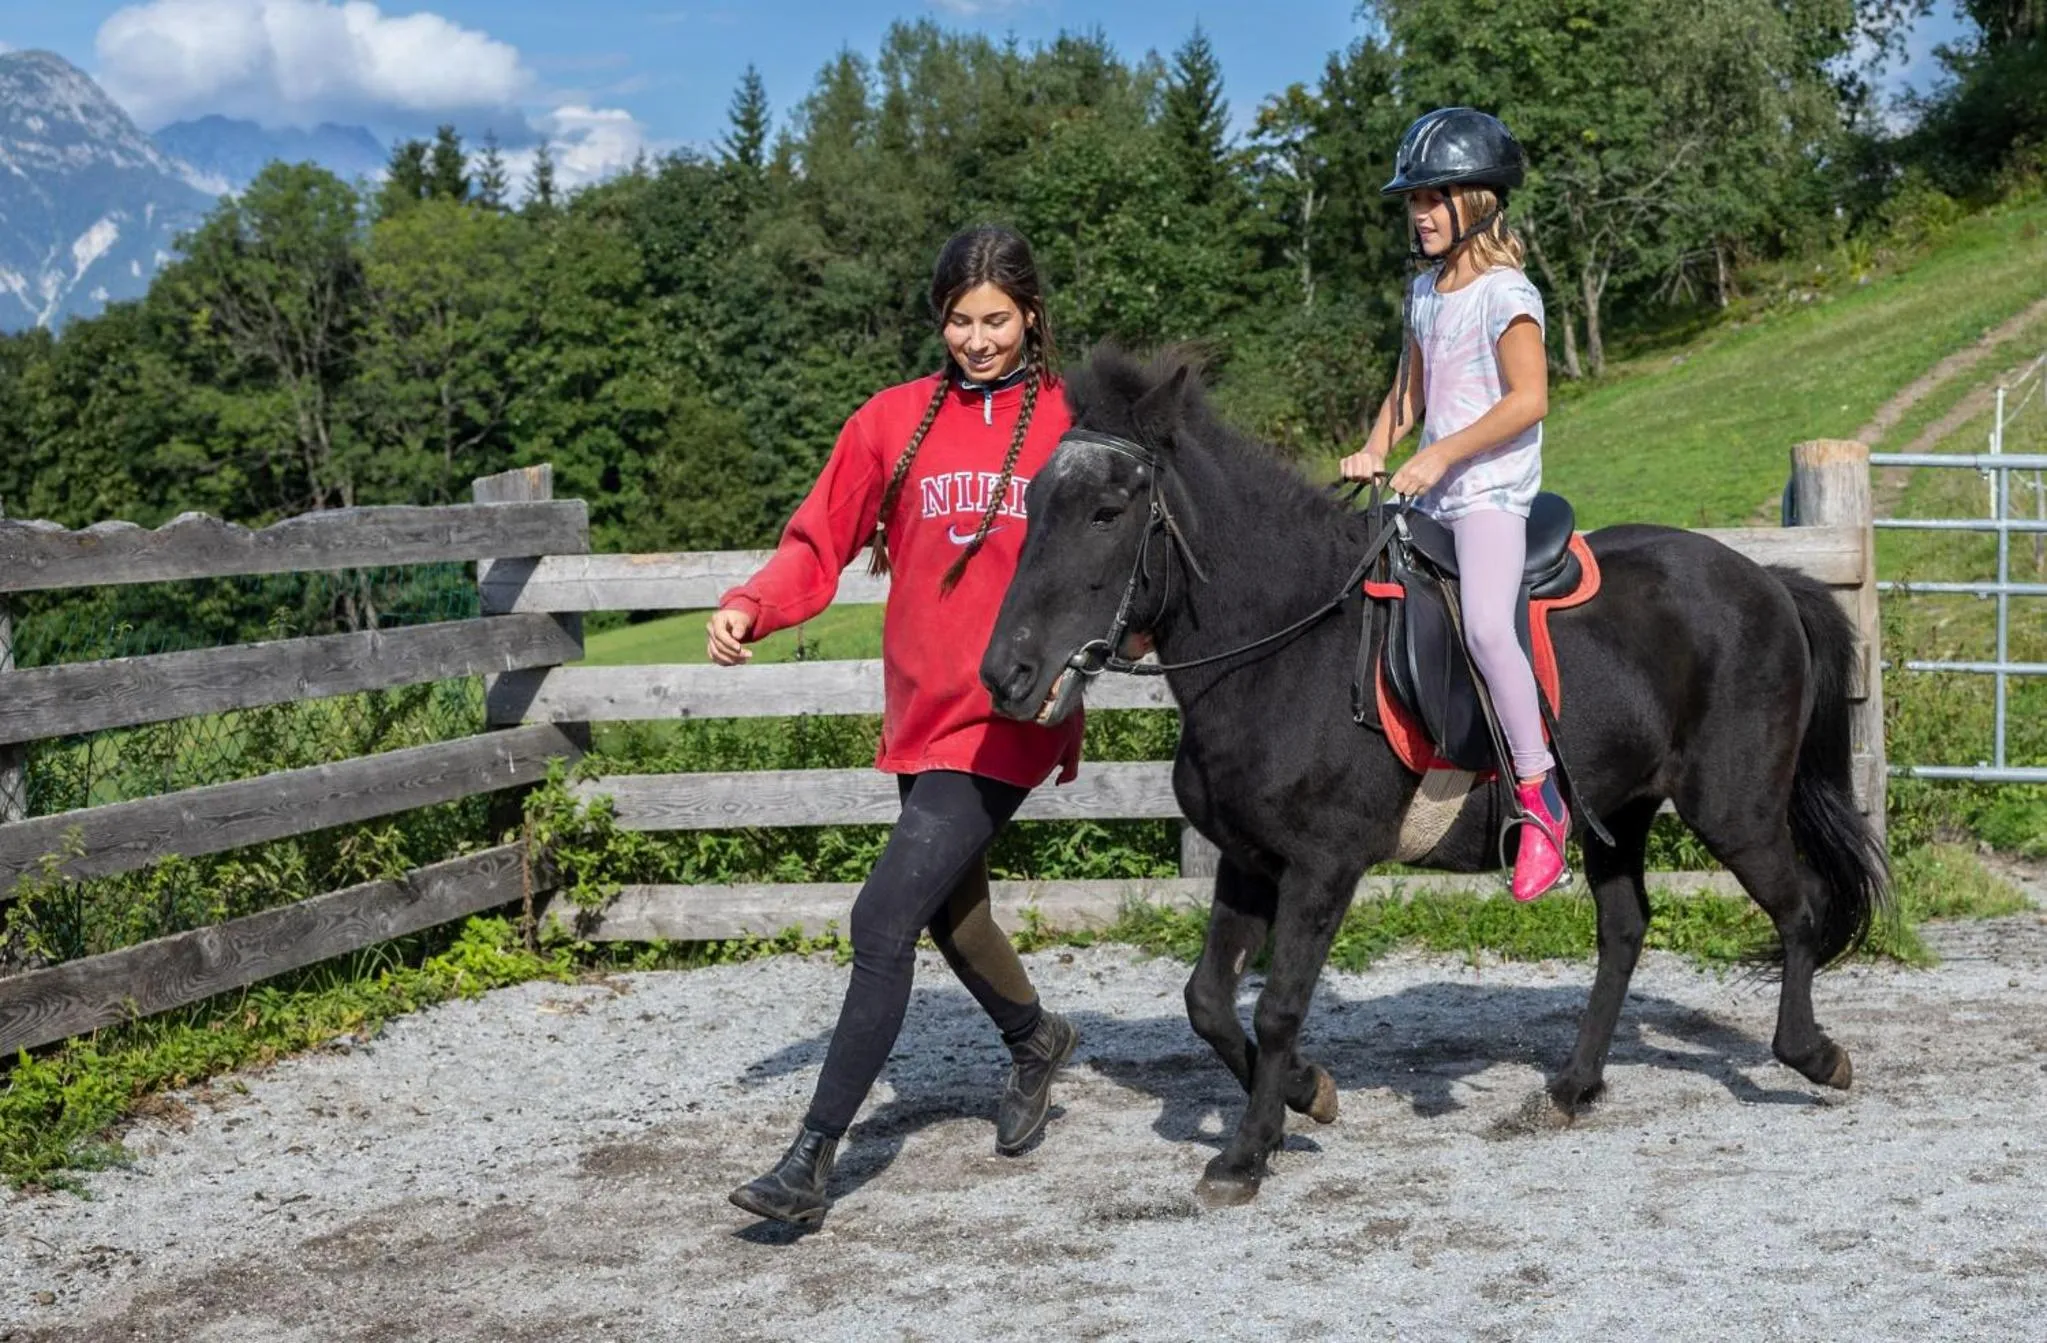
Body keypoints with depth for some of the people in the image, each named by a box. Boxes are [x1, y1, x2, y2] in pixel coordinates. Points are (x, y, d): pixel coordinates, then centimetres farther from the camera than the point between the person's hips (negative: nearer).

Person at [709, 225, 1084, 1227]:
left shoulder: (1074, 422, -2)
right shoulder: (894, 421, 5)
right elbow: (820, 543, 5)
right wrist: (750, 606, -12)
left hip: (1009, 717, -5)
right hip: (920, 713, 5)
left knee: (883, 922, -14)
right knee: (948, 910, 22)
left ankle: (810, 1159, -8)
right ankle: (1035, 1039, 53)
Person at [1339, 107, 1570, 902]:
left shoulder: (1504, 294, -10)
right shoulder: (1424, 291, 15)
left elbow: (1528, 399, -19)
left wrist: (1440, 455, -21)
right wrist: (1376, 450, 5)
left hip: (1491, 489, -9)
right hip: (1429, 495, 9)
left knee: (1485, 625, -27)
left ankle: (1541, 800, -19)